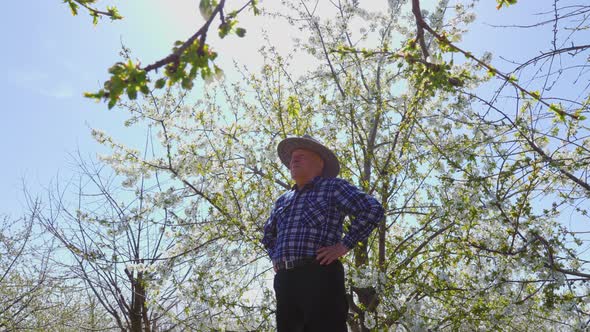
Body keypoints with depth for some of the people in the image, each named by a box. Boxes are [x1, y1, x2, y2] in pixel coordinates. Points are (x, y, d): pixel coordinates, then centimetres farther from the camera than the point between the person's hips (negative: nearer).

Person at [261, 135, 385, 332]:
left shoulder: (332, 187, 4)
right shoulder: (283, 201, 24)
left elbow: (373, 210, -7)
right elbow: (268, 233, 40)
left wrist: (344, 246, -11)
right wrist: (274, 256, 21)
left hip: (319, 275, -6)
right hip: (284, 280, 7)